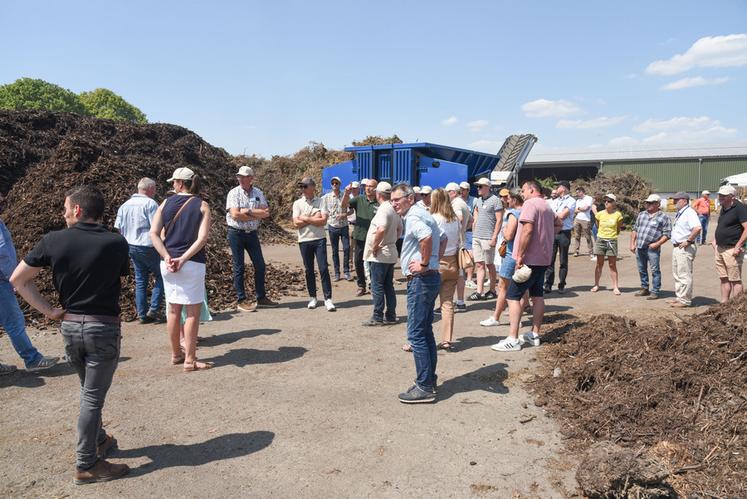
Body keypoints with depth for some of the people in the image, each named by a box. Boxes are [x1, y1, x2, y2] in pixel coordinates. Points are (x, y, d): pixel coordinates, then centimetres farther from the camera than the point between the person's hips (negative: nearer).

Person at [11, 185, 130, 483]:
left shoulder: (53, 241, -4)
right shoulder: (117, 243, -10)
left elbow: (17, 280, 1)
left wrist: (47, 310, 4)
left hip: (69, 326, 4)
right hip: (103, 327, -4)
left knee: (89, 391, 23)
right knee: (93, 397, 4)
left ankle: (99, 441, 38)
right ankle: (86, 466, 12)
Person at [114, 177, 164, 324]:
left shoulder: (125, 205, 11)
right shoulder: (150, 203, -12)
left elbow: (117, 228, 12)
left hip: (131, 246, 7)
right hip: (147, 247, -7)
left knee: (140, 280, 13)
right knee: (160, 276, 7)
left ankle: (142, 314, 15)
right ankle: (153, 309, 0)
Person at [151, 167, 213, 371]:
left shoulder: (166, 203, 6)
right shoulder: (202, 206, -2)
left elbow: (154, 234, -3)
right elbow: (202, 238, -14)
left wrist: (167, 256, -7)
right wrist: (183, 259, -14)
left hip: (167, 263, 4)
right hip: (192, 264, -4)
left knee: (173, 310, 15)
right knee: (192, 312, 4)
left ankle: (176, 354, 28)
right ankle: (190, 360, 7)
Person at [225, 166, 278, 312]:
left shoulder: (258, 193, 5)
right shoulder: (233, 193, -7)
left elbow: (266, 213, -5)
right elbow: (235, 215, -19)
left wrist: (248, 211, -16)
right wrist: (256, 215, -12)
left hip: (252, 233, 4)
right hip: (236, 233, -4)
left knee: (260, 265, 7)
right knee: (239, 267, 2)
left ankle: (261, 298, 20)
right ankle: (241, 300, 10)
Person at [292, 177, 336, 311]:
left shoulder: (320, 202, 1)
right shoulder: (297, 203, 4)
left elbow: (323, 221, -11)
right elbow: (296, 223, -6)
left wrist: (305, 218, -9)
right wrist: (314, 218, -8)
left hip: (319, 240, -2)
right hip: (304, 241, 2)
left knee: (323, 269, -5)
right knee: (309, 270, 9)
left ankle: (328, 299, -1)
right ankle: (312, 298, 20)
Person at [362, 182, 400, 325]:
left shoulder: (383, 209, -18)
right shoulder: (393, 209, 11)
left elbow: (381, 229, -32)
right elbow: (399, 228, 21)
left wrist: (375, 246, -21)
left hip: (379, 255, -9)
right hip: (391, 253, 9)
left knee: (377, 286, -1)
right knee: (388, 286, 14)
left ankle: (378, 317, 6)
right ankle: (391, 316, 20)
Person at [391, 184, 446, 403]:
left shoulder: (413, 217, -14)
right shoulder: (422, 214, 17)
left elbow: (427, 236, -36)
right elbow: (443, 238, 30)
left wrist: (424, 264, -24)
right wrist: (436, 259, 19)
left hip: (420, 280, -11)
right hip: (431, 277, 11)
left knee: (416, 334, -6)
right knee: (425, 331, 15)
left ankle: (424, 387, -1)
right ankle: (430, 380, 24)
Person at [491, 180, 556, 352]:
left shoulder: (530, 203, -13)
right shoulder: (547, 206, 17)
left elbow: (528, 230, -24)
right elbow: (558, 223, 36)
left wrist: (520, 255, -22)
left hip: (530, 259, -10)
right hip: (543, 258, 10)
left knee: (513, 296, -8)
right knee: (537, 295, 15)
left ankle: (512, 339, -10)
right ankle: (534, 335, 22)